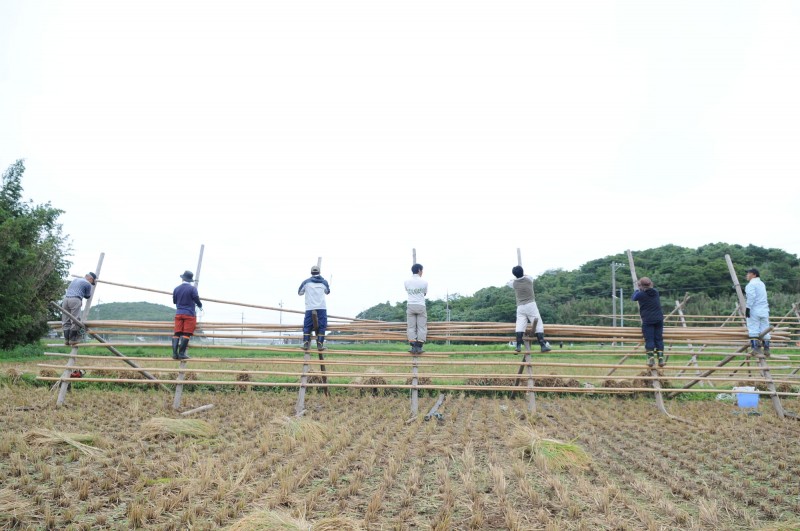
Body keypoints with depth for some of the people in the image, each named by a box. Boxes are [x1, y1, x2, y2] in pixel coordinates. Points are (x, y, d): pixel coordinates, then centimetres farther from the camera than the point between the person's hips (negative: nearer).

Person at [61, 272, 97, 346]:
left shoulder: (75, 280, 27)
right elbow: (87, 296, 18)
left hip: (65, 299, 7)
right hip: (75, 300, -7)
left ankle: (66, 340, 7)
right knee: (75, 321, -4)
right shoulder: (88, 284, 6)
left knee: (65, 322, 8)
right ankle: (73, 340, -5)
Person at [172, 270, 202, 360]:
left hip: (178, 313, 4)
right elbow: (197, 300, -6)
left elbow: (174, 301, 17)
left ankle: (175, 353, 0)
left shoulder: (176, 289, 6)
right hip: (189, 314, -4)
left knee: (177, 333, 6)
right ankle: (181, 353, -5)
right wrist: (200, 306, 16)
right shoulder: (192, 289, -8)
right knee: (186, 334, -2)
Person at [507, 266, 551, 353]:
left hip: (520, 307, 2)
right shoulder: (529, 279, 3)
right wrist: (523, 275, 45)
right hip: (531, 305, -2)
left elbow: (507, 283, 28)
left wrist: (515, 278, 42)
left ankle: (518, 346, -14)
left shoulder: (514, 283, 5)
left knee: (520, 326, -4)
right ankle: (543, 346, -7)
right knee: (539, 326, -2)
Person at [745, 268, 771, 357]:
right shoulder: (762, 283, 19)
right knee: (764, 330, 8)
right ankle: (766, 349, 8)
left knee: (753, 329, -6)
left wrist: (748, 307, -19)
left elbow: (751, 296, -19)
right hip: (764, 310, 8)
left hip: (754, 310, -8)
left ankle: (756, 348, -11)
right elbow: (761, 297, 21)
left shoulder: (751, 284, -8)